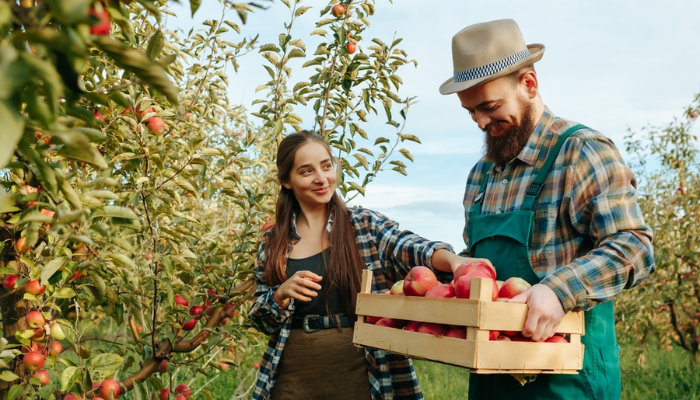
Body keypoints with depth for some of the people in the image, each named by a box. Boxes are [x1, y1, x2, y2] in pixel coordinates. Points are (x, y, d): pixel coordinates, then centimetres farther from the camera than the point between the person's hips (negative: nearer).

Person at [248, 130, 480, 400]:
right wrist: (282, 294, -14)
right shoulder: (273, 243, 4)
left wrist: (451, 259, -40)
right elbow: (261, 320, 7)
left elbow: (408, 248, -20)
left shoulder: (366, 225, -1)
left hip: (359, 374, -1)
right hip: (293, 377, 2)